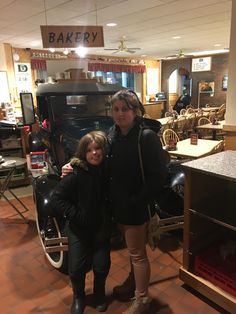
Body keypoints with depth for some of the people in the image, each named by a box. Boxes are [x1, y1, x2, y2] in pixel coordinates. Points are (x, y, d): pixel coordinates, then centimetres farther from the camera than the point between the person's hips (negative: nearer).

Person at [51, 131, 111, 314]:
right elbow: (56, 199, -18)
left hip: (102, 227, 2)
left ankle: (99, 292, 41)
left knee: (102, 266, 8)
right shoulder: (76, 173, -21)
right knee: (76, 268, 5)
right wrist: (77, 216, -18)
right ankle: (78, 297, 38)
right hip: (79, 228, -2)